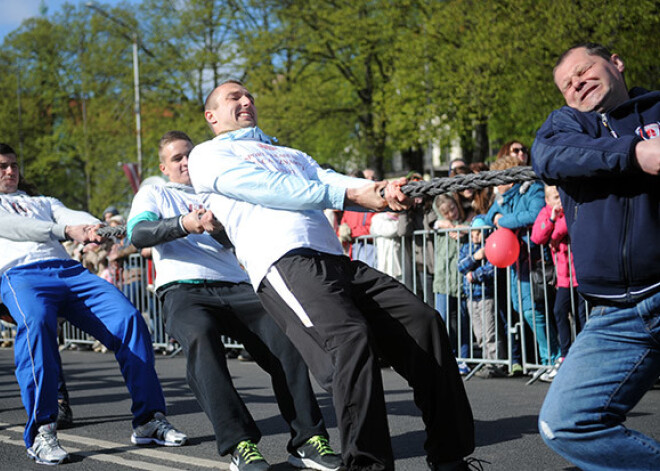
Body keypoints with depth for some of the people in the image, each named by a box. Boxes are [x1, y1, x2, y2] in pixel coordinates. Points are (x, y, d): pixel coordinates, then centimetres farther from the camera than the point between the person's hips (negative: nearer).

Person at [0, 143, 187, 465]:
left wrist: (97, 228, -13)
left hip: (69, 269, 5)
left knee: (129, 318, -19)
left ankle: (149, 419, -17)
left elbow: (74, 217, 15)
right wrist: (65, 230, -18)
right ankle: (41, 432, -35)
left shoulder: (43, 203, 36)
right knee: (35, 325, -38)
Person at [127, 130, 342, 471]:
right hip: (184, 289, -3)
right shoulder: (153, 194, 21)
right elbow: (137, 234, 0)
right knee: (200, 336, -38)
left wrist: (218, 228, -13)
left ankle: (307, 438, -29)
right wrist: (184, 224, -18)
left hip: (234, 287, 3)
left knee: (281, 329, -28)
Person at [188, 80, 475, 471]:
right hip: (284, 262, -7)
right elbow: (268, 189, -1)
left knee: (424, 322, -6)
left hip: (336, 259, 7)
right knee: (349, 339, -31)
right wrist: (351, 195, -8)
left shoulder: (291, 155, 37)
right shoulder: (209, 155, 16)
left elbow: (329, 181, 17)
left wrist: (379, 190, -6)